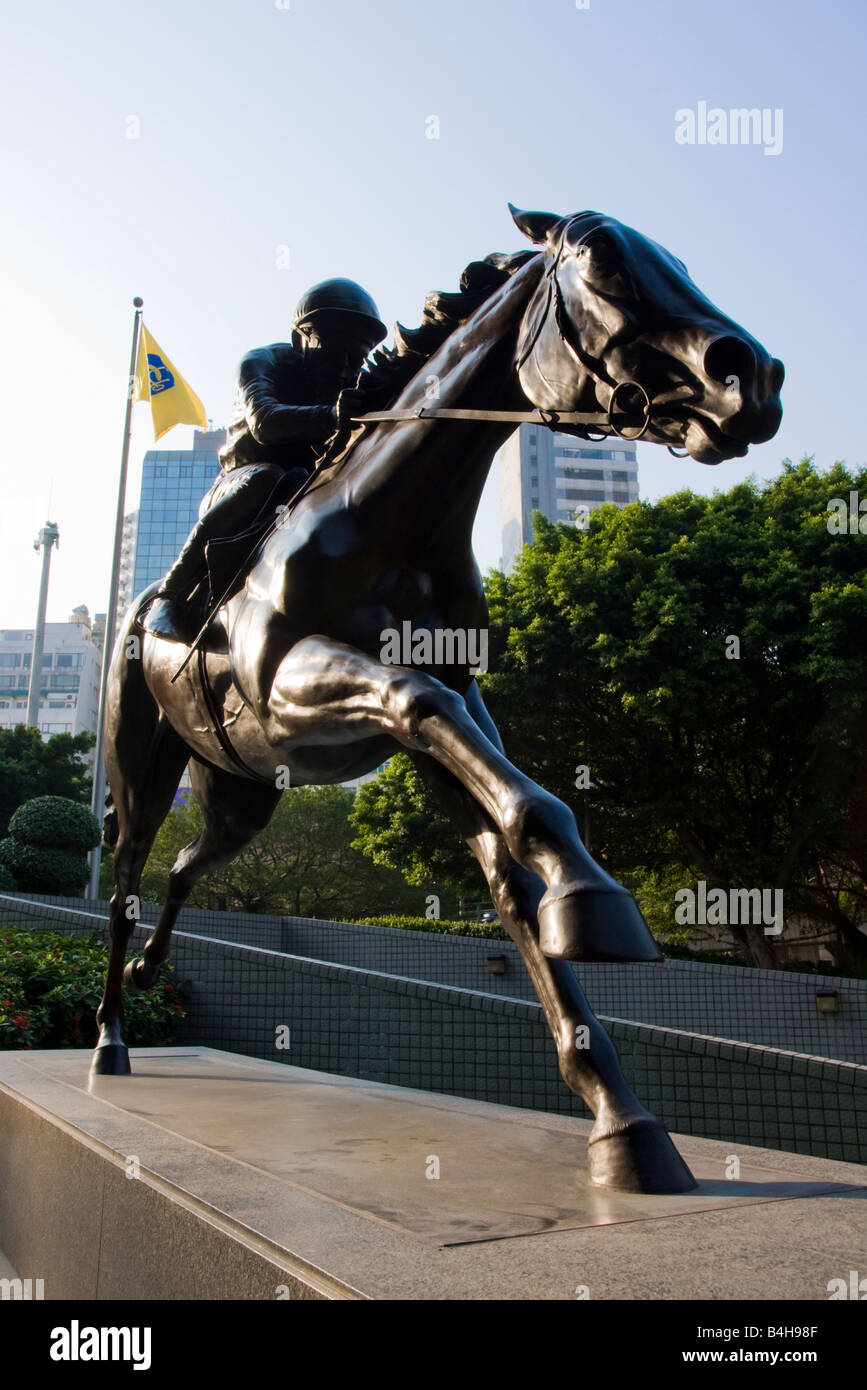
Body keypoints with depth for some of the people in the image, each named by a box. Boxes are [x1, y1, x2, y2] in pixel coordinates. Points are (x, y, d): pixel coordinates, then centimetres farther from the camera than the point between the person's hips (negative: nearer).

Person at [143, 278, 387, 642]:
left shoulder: (358, 390, 8)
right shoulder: (262, 363, -6)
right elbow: (264, 421, -30)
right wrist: (329, 416, -50)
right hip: (238, 483, -3)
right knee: (263, 478, -38)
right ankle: (172, 592, -33)